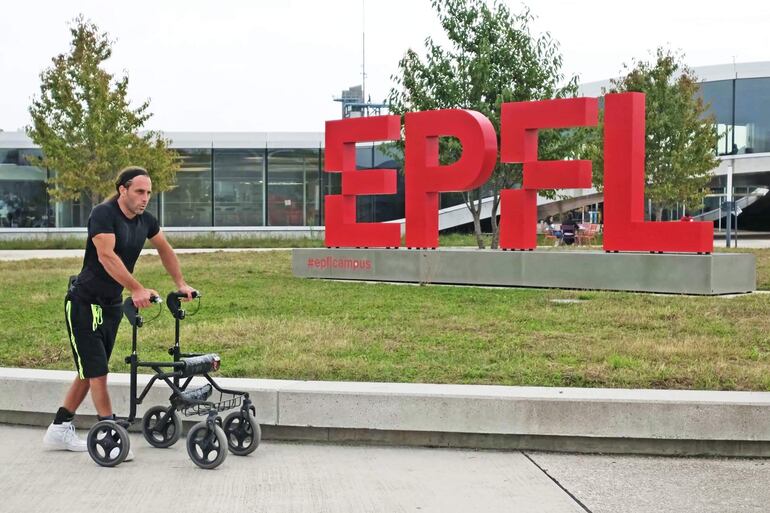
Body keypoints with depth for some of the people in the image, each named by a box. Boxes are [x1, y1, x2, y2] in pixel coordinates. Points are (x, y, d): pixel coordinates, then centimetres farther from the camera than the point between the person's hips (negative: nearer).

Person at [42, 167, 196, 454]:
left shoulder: (145, 221, 2)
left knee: (89, 372, 12)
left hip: (112, 304, 8)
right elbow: (106, 256, -33)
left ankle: (59, 431, 22)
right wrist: (136, 289, -42)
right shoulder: (104, 214, -20)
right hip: (85, 303, -8)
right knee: (97, 372, -8)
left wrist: (181, 285, 14)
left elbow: (164, 250, 20)